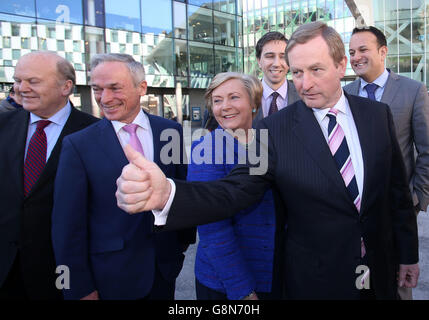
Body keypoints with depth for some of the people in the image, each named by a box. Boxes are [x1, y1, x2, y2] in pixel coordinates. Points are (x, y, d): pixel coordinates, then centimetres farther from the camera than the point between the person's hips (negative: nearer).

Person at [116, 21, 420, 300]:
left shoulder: (378, 114, -4)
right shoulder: (275, 129, -14)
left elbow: (397, 190, 3)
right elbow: (235, 191, -23)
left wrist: (408, 254, 10)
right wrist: (167, 194, -40)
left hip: (381, 273, 3)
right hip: (313, 280, -3)